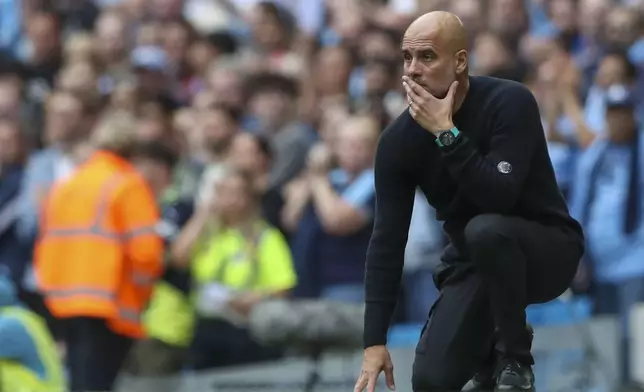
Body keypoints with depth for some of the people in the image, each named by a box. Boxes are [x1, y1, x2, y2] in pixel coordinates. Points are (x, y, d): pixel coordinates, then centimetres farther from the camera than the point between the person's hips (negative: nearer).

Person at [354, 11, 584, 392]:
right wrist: (375, 342, -17)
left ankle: (515, 359, -17)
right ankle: (490, 347, 18)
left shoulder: (509, 102, -23)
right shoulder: (400, 138, -11)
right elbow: (388, 240, -12)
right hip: (473, 261, 4)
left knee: (487, 230, -38)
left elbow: (499, 198, -35)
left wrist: (446, 134, -34)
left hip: (547, 249, -4)